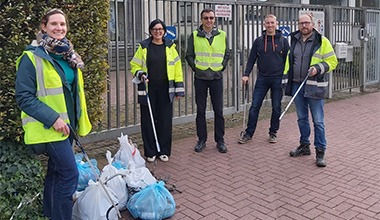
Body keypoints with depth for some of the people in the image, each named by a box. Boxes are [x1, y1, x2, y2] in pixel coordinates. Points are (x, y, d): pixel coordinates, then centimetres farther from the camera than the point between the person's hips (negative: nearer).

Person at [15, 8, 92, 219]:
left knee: (56, 171, 17)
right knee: (69, 174, -11)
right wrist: (53, 118, -22)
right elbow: (24, 97, -15)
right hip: (50, 127, -7)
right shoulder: (32, 57, -12)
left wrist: (77, 119, 16)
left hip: (67, 124, 7)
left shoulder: (68, 55, 11)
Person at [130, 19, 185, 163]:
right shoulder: (144, 47, 4)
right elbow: (134, 65, 8)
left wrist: (179, 89, 2)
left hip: (165, 90, 1)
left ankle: (163, 151, 19)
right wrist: (140, 74, -13)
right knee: (148, 121, 3)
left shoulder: (170, 47, 7)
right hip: (148, 89, -1)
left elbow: (177, 68, 6)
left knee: (165, 121, 4)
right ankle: (150, 152, 16)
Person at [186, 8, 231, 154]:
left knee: (218, 110, 3)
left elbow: (227, 54, 13)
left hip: (217, 77, 1)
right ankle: (201, 140, 17)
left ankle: (220, 140, 14)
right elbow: (189, 55, 7)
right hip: (200, 78, 0)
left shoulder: (222, 35, 5)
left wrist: (222, 66, 2)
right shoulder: (194, 36, 1)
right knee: (201, 110, 6)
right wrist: (195, 67, -2)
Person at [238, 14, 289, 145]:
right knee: (254, 106, 0)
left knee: (276, 108, 6)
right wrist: (246, 74, -4)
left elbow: (287, 60, 4)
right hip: (262, 79, 1)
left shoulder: (283, 41, 3)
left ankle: (273, 133, 20)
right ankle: (249, 133, 8)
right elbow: (252, 59, 7)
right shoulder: (258, 41, 7)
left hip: (277, 79, -1)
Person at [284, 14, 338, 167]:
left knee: (318, 121, -1)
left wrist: (318, 68, -19)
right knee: (302, 118, 14)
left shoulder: (322, 41, -5)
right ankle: (304, 146, 29)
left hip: (314, 87, -5)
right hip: (297, 85, 5)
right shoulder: (294, 40, 9)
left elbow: (332, 61, -4)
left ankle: (320, 152, 9)